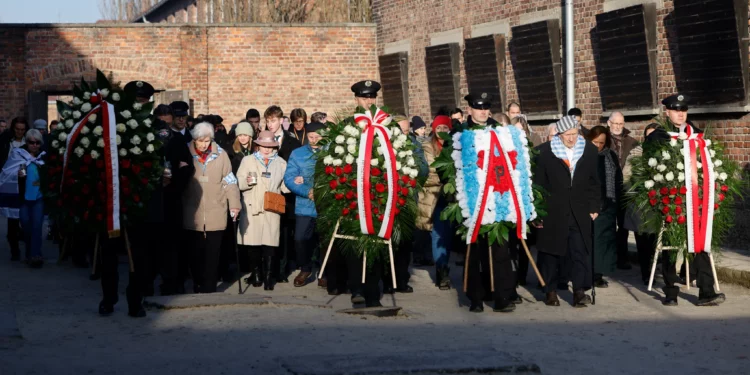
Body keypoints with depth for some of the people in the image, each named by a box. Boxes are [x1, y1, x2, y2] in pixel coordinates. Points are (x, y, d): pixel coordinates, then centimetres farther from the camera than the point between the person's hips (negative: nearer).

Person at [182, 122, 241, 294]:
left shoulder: (220, 154, 0)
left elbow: (229, 181, 3)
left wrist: (234, 203, -4)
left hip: (215, 214, 0)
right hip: (193, 214, 1)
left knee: (212, 254, 2)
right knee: (195, 253, 7)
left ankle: (209, 289, 7)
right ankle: (198, 287, 18)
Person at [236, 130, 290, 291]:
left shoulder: (281, 163, 17)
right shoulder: (248, 161, 12)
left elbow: (284, 186, 16)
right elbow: (238, 183, 4)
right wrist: (247, 181, -17)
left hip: (272, 210, 1)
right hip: (252, 208, 0)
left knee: (270, 245, -7)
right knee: (253, 244, -2)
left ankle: (268, 277, -3)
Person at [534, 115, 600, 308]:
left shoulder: (590, 150, 5)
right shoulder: (545, 151, -3)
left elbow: (594, 182, 11)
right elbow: (539, 182, -1)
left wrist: (594, 207, 5)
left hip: (580, 212, 2)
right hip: (553, 211, -1)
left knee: (581, 252, -3)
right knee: (551, 252, 6)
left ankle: (579, 291, 0)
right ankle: (550, 291, 17)